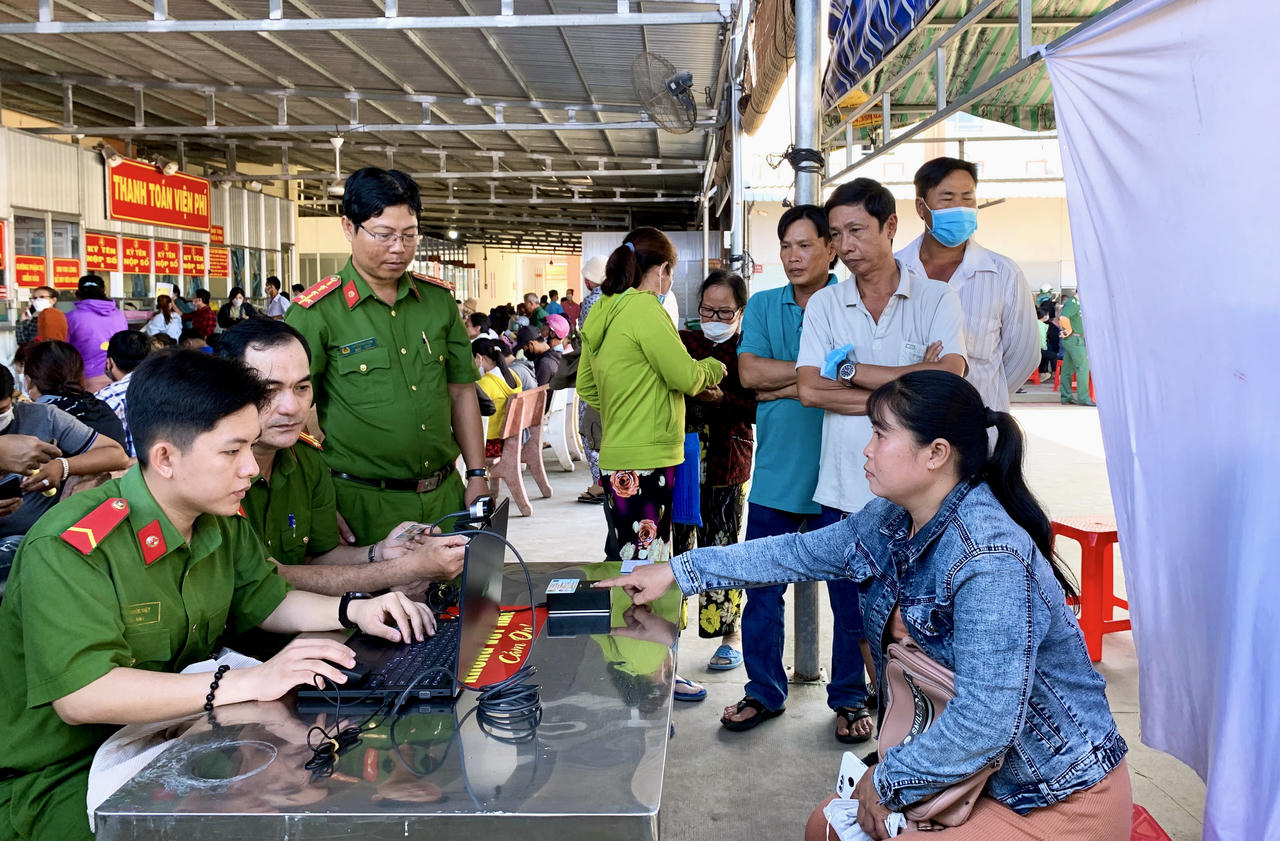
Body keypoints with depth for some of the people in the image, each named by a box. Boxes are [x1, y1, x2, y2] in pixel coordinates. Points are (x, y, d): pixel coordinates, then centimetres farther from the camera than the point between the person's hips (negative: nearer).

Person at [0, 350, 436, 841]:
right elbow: (79, 696, -32)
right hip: (62, 778, -7)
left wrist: (353, 610, -1)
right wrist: (244, 684, -36)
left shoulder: (223, 524, 3)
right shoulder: (70, 548, -23)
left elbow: (267, 602, 18)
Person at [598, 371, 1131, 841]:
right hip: (979, 772, 8)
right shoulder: (891, 522, -4)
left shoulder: (990, 560, -31)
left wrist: (887, 779, -16)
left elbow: (984, 722, -32)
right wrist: (678, 571, 9)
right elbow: (801, 552, 9)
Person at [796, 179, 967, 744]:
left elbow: (948, 379, -14)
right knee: (852, 606, 11)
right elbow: (809, 389, -5)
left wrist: (852, 370, -9)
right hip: (846, 485, 2)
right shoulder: (825, 304, 6)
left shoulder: (935, 297, 1)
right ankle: (850, 700, 33)